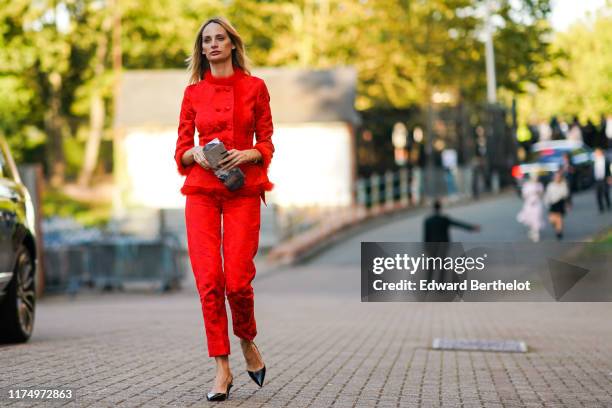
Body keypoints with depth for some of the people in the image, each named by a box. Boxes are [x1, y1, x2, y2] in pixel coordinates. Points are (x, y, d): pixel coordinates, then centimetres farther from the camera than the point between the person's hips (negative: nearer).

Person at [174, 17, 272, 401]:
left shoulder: (254, 87, 6)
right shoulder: (193, 92, 10)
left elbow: (266, 143, 7)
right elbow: (181, 150, 11)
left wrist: (248, 154, -13)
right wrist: (195, 154, -10)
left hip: (243, 192, -1)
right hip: (201, 191, 2)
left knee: (237, 279, -11)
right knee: (208, 280, -8)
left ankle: (248, 342, 20)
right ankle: (222, 370, 0)